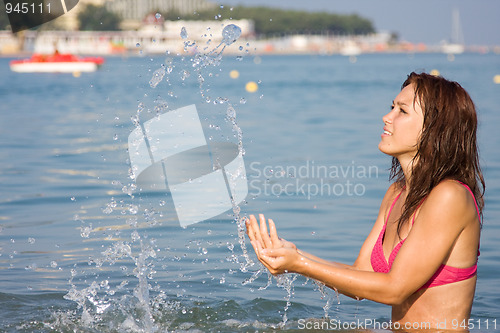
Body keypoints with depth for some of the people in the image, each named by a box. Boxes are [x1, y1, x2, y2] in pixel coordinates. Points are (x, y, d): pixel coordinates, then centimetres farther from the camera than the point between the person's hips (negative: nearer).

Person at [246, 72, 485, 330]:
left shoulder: (450, 197, -17)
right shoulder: (397, 193, 7)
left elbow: (395, 289, -18)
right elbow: (360, 276, 5)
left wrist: (301, 265, -18)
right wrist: (293, 254, -8)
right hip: (398, 328, 6)